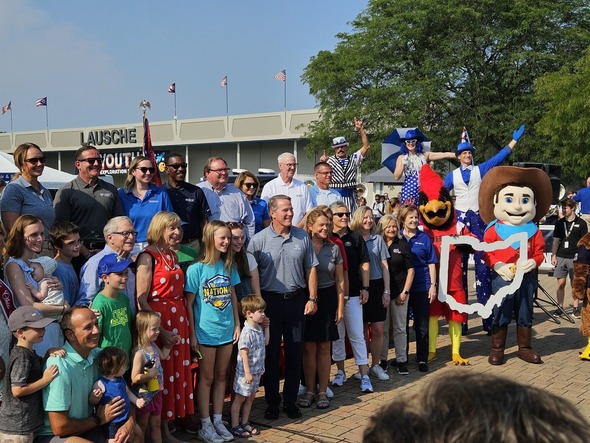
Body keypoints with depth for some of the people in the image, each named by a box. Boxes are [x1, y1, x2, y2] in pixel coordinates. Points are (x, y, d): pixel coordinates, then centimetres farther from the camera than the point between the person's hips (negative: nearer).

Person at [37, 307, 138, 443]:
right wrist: (99, 419, -10)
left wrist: (130, 422, -12)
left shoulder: (98, 355, -5)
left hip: (86, 427, 7)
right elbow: (59, 427, -24)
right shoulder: (59, 366, -25)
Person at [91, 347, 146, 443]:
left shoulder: (121, 379, 4)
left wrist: (136, 401, 7)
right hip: (111, 423, -8)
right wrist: (96, 397, -37)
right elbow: (92, 401, -17)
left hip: (126, 418, 8)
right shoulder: (100, 384, -20)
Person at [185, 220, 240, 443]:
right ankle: (205, 425, 16)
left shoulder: (228, 267, 4)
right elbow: (189, 304, -9)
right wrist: (192, 334, -10)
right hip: (206, 332, -5)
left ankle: (218, 420, 24)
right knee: (206, 378, 6)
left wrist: (237, 325, 7)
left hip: (226, 330, 5)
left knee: (221, 376, 13)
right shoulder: (196, 269, -11)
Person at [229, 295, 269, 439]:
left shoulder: (259, 328, 5)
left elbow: (265, 342, 22)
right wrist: (247, 373, -24)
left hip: (257, 371, 9)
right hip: (246, 372, -9)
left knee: (250, 397, 18)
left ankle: (244, 423, 31)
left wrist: (266, 327, 11)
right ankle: (235, 426, 13)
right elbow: (244, 353, -24)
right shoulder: (247, 332, -23)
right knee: (240, 399, 4)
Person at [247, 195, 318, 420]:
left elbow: (311, 268, 7)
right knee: (271, 353, 6)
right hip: (270, 301, -2)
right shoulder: (259, 240, -6)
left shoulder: (302, 237, 2)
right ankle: (272, 402, 20)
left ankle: (291, 401, 23)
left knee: (295, 352, 9)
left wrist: (312, 298, 1)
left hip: (297, 300, 2)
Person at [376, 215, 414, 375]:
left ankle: (401, 360, 13)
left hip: (399, 292, 0)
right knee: (383, 328, 6)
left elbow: (410, 270, 2)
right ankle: (382, 360, 16)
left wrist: (405, 292, -5)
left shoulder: (402, 244, 2)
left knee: (400, 328, 5)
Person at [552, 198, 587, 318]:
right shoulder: (560, 223, 10)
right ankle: (560, 307, 11)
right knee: (561, 283, 4)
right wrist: (553, 255, 4)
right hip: (561, 257, 3)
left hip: (575, 258, -3)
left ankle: (576, 308, 8)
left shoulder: (581, 223, 0)